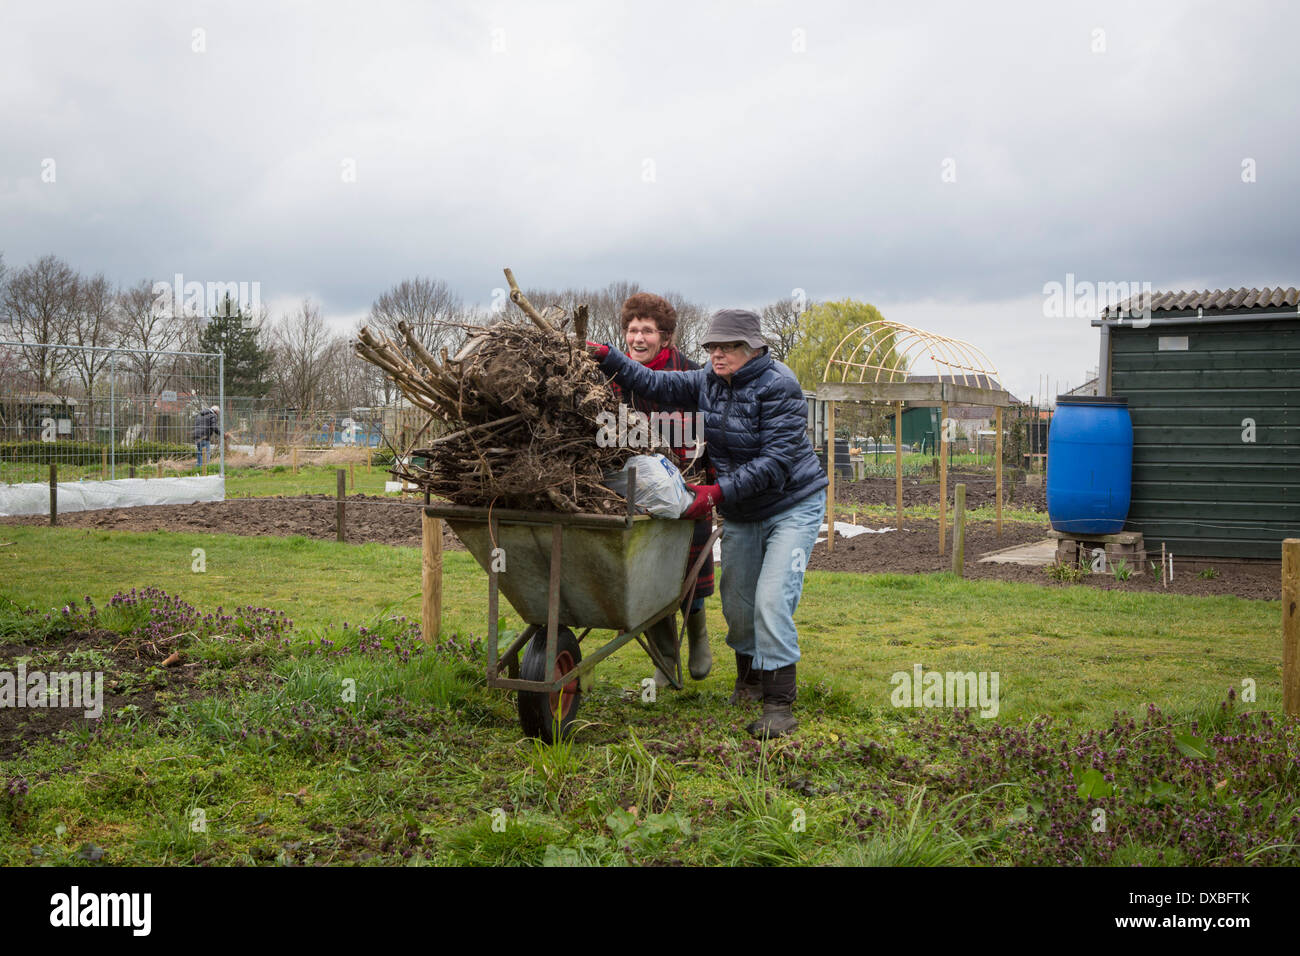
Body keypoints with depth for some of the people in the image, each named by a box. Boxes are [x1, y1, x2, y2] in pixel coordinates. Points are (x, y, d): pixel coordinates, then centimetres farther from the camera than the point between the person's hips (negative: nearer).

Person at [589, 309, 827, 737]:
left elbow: (775, 463, -26)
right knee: (736, 602, 13)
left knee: (772, 599, -18)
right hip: (741, 513, 7)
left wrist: (719, 493, -31)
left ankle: (779, 705, -11)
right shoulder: (707, 384, 2)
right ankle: (749, 678, 38)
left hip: (794, 505, -7)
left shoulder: (778, 386, -21)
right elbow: (654, 382, 2)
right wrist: (604, 355, -10)